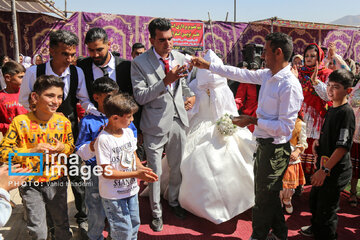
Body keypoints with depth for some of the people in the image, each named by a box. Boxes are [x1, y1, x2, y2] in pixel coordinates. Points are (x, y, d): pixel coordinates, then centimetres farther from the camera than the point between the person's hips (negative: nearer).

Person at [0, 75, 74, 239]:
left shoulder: (63, 121, -4)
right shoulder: (20, 122, -13)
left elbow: (71, 147, 7)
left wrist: (62, 148, -16)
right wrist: (32, 151, -25)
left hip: (57, 181, 2)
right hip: (31, 184, -2)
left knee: (62, 225, 18)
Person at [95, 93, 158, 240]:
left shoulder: (128, 132, 0)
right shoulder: (103, 140, -23)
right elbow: (106, 172, -21)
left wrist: (141, 168, -11)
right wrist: (136, 174, -25)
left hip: (131, 189, 7)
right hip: (113, 195, -7)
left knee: (134, 225, 20)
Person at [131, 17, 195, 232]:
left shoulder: (179, 58, 5)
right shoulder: (139, 63, -10)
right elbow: (140, 97, -16)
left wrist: (191, 95, -1)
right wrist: (166, 81, -24)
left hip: (178, 120, 5)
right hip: (156, 125, -4)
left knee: (178, 167, 18)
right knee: (155, 172, 7)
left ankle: (174, 201, 44)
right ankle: (156, 212, 29)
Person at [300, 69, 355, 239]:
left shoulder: (346, 112, -20)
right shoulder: (331, 109, 8)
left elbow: (343, 146, -25)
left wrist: (325, 170, -25)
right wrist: (318, 141, 5)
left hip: (336, 171, -9)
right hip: (324, 167, 9)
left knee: (326, 209, 3)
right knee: (314, 200, 26)